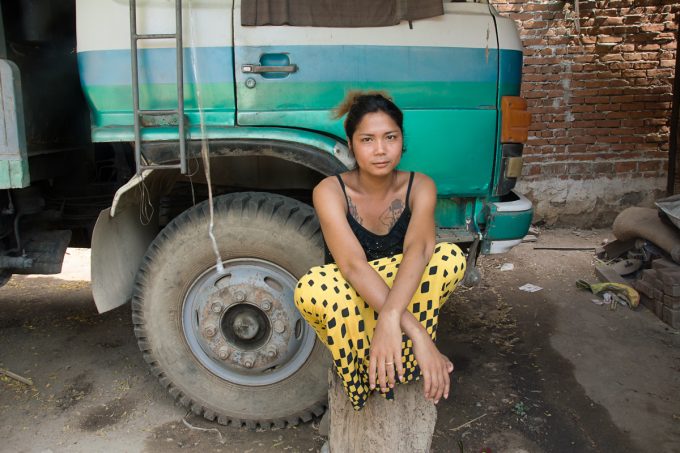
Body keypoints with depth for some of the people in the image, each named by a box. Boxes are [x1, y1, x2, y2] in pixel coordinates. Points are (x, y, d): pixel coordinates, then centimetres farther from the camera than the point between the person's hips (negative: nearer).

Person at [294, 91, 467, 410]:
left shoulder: (419, 186, -13)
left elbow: (418, 249, -33)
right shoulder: (330, 191, -19)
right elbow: (353, 265, -35)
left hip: (401, 298, 2)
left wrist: (390, 318, -52)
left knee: (450, 256, -27)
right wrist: (415, 331, -47)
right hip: (344, 312, -1)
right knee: (314, 287, -37)